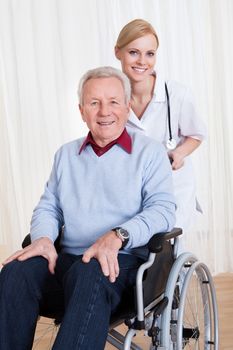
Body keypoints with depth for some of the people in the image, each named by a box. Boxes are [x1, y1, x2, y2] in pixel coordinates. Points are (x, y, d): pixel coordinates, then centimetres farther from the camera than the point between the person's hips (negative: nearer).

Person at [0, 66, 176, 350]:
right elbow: (48, 207, 17)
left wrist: (118, 236, -23)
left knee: (89, 275, -38)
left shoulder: (150, 152, 6)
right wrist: (43, 237, -7)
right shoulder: (66, 154, 20)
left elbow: (163, 209, -6)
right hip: (67, 260, 4)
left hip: (123, 260, -3)